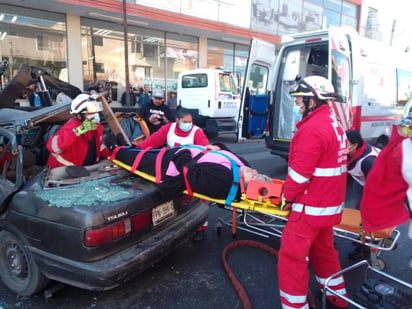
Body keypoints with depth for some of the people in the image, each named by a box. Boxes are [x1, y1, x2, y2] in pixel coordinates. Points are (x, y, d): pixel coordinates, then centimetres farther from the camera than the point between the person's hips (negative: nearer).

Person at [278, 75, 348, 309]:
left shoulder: (313, 128, -22)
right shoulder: (335, 125, 8)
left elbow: (300, 172, -23)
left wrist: (287, 197, -7)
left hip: (311, 206, -10)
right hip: (330, 203, 10)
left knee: (292, 255, 0)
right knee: (323, 248, 25)